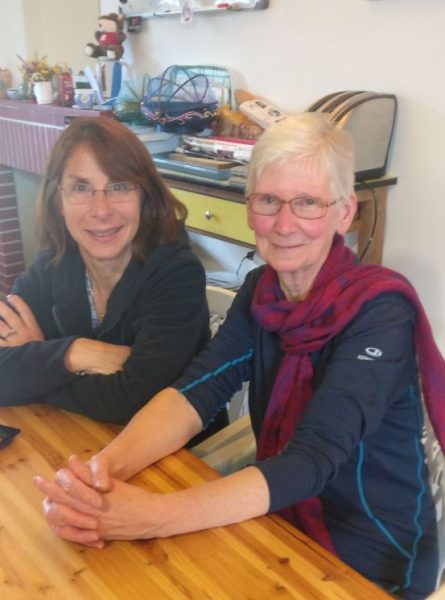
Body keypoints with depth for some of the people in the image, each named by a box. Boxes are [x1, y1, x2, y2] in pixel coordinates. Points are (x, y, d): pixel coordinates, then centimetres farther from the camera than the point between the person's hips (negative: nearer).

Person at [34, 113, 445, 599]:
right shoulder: (260, 291, -4)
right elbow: (193, 394, -15)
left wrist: (151, 517, -39)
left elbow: (309, 462, -30)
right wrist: (104, 467, -32)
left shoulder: (381, 312, -22)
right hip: (283, 531, 4)